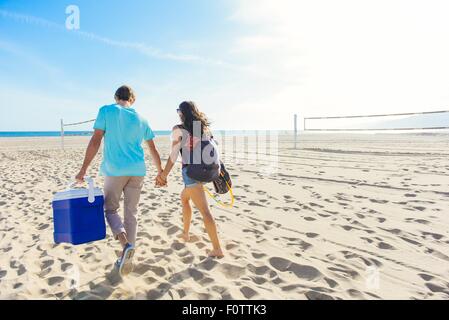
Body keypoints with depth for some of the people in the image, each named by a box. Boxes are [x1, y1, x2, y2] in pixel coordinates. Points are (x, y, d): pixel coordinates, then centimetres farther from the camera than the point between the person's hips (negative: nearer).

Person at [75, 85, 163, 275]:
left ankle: (125, 242, -13)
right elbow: (153, 150, 14)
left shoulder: (106, 111, 1)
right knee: (131, 213, 11)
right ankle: (128, 256, 15)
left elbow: (95, 141, -7)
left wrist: (84, 169, -3)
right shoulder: (141, 119, 11)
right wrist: (160, 172, 26)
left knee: (110, 208, 12)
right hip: (137, 171, 3)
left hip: (114, 170, -3)